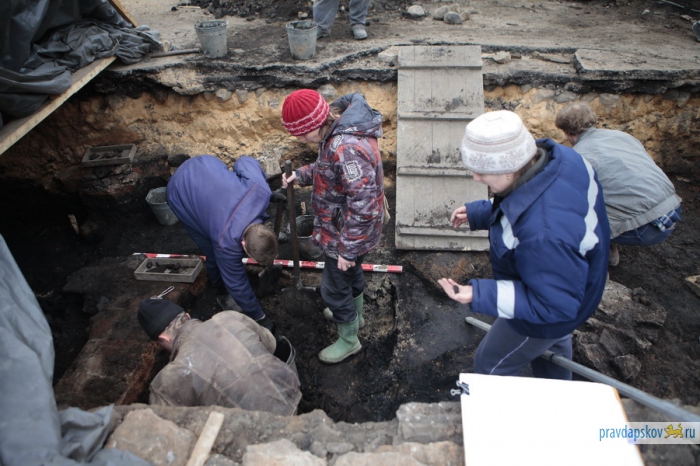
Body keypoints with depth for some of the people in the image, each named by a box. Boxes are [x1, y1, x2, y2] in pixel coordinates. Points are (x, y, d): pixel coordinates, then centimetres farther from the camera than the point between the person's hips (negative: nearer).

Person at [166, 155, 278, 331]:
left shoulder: (261, 191, -31)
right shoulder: (226, 241, -36)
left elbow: (245, 161, -10)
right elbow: (237, 283, -20)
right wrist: (258, 317, -7)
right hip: (181, 193, -5)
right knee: (214, 254, 0)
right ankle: (222, 293, 31)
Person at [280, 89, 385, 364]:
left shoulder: (348, 149, -36)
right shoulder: (337, 130, -4)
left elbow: (362, 206, -33)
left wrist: (348, 249, -25)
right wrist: (302, 175, -1)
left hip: (346, 235, -10)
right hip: (344, 228, 10)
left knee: (334, 288, 10)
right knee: (351, 272, 30)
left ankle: (349, 341, 34)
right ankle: (355, 315, 57)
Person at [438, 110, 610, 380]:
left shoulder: (545, 233, -48)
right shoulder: (557, 155, -21)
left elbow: (554, 306, -34)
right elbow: (523, 206, 0)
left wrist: (479, 295, -38)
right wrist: (476, 214, -5)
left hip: (544, 314, -9)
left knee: (490, 365, 18)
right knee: (552, 347, 38)